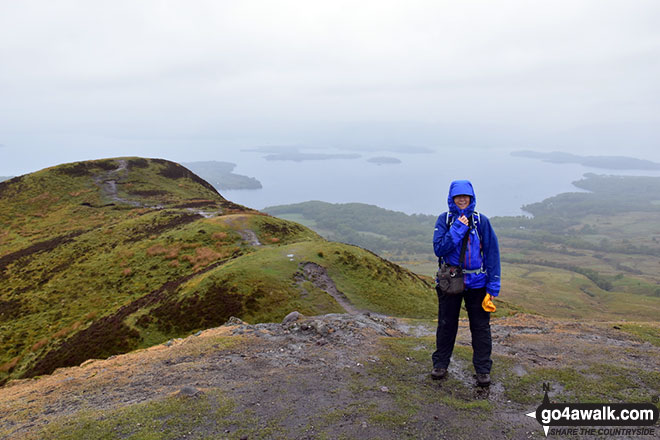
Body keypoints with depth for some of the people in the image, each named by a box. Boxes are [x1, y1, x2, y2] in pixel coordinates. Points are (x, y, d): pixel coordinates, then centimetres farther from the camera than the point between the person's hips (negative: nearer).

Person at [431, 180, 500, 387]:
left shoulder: (481, 221, -3)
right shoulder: (444, 220, -3)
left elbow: (492, 253, -2)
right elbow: (439, 249, -13)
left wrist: (493, 286, -6)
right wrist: (458, 229, -19)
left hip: (476, 283, 0)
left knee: (480, 326, 7)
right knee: (446, 324, 13)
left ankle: (483, 369, 23)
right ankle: (440, 364, 29)